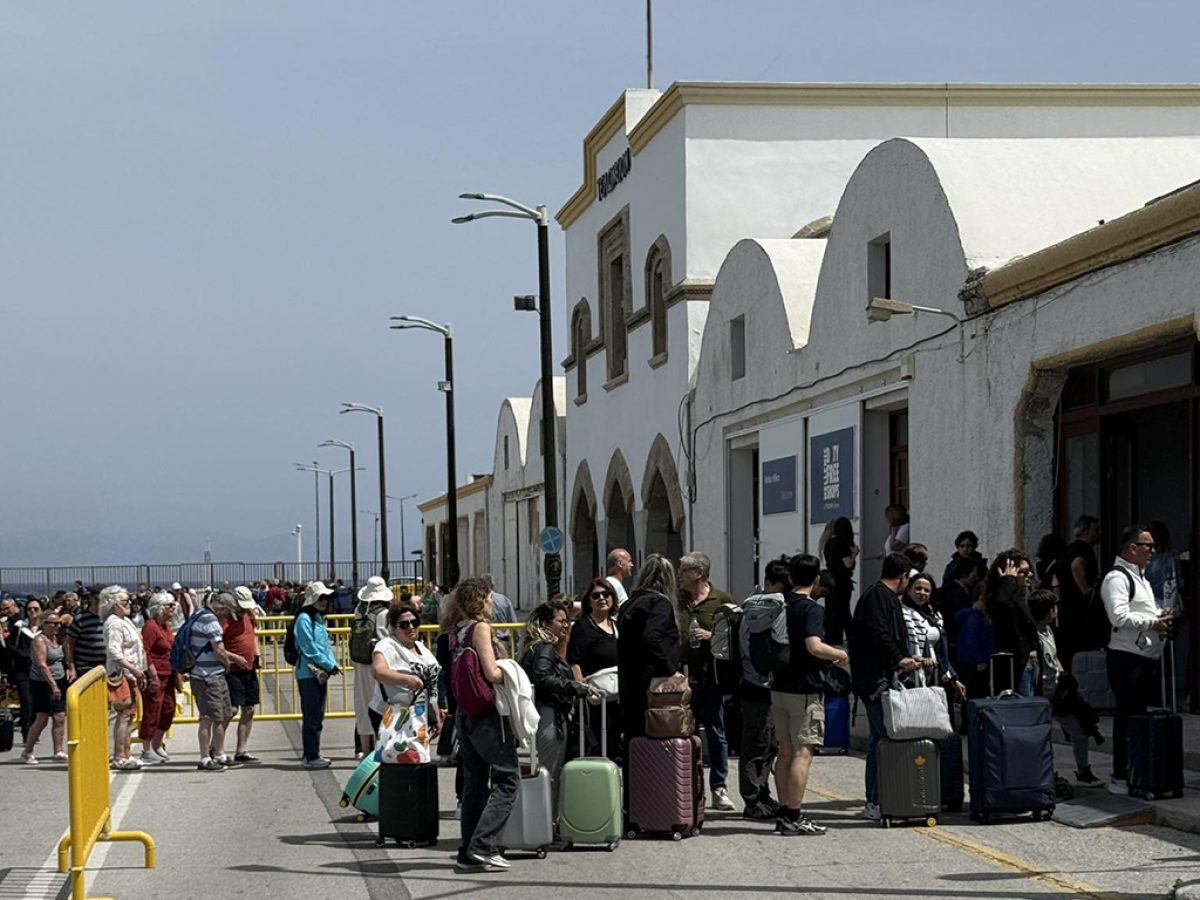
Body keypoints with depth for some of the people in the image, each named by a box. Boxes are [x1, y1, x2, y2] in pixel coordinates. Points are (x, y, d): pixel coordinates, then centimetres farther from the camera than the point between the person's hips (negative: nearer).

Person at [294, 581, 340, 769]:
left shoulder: (319, 618, 16)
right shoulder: (304, 619, -12)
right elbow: (310, 648, -16)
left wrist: (333, 663, 2)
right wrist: (330, 665, -12)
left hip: (321, 673, 9)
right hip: (308, 673, -9)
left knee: (317, 716, 12)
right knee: (312, 717, -7)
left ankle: (312, 754, 18)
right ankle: (311, 757, -4)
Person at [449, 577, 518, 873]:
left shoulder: (456, 631, 11)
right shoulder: (480, 627, -12)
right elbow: (491, 673, -20)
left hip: (464, 713, 8)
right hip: (486, 714, -8)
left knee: (474, 782, 11)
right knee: (507, 779, -1)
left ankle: (468, 853, 11)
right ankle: (482, 846, -10)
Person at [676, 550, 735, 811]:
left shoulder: (722, 600, 1)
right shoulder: (676, 600, 9)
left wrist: (711, 636, -12)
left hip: (711, 677, -2)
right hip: (682, 677, 2)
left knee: (716, 733, 3)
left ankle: (719, 789, 10)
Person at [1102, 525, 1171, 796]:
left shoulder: (1140, 577, 20)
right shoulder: (1117, 578, -11)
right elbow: (1119, 616, -23)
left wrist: (1160, 618, 12)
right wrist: (1153, 622, -14)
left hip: (1148, 656, 10)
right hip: (1127, 659, -10)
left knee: (1141, 714, 13)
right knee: (1127, 717, -6)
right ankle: (1120, 778, -1)